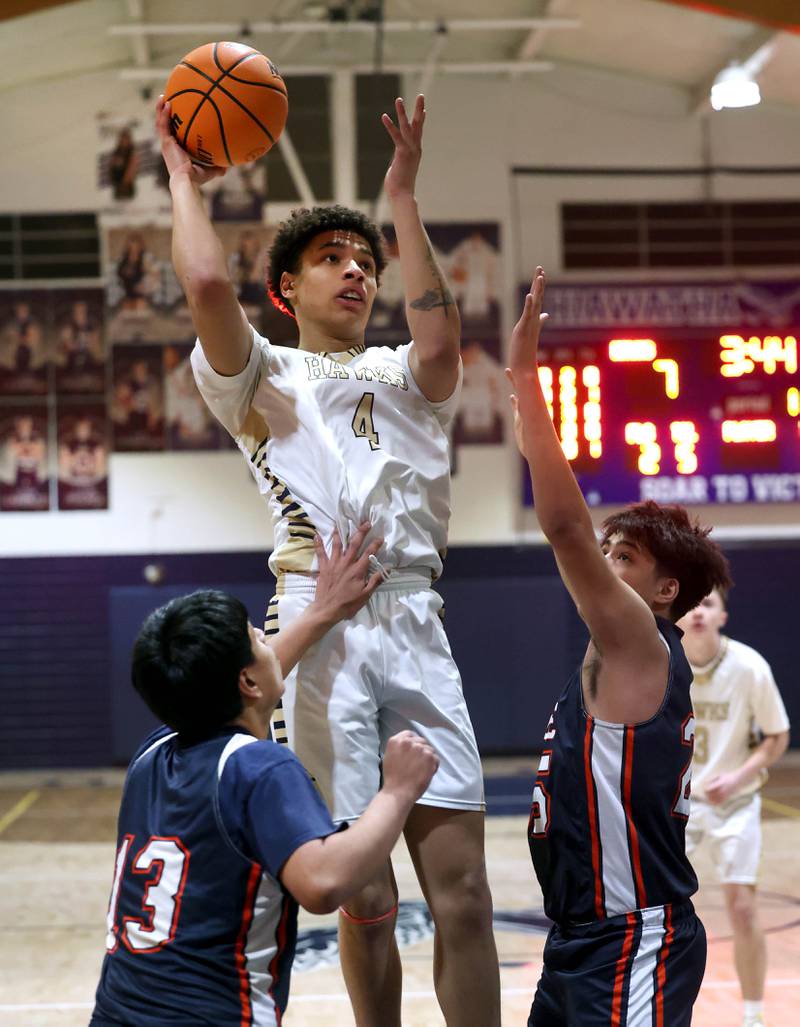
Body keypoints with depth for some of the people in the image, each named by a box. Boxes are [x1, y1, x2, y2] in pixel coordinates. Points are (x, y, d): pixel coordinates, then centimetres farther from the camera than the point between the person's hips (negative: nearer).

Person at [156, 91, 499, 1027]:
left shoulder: (403, 377, 23)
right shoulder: (263, 377, 14)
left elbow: (441, 337, -2)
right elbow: (207, 286, -6)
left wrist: (402, 196, 4)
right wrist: (183, 180, 9)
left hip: (413, 624, 3)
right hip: (320, 626, -2)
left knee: (462, 890, -3)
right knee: (363, 899, -2)